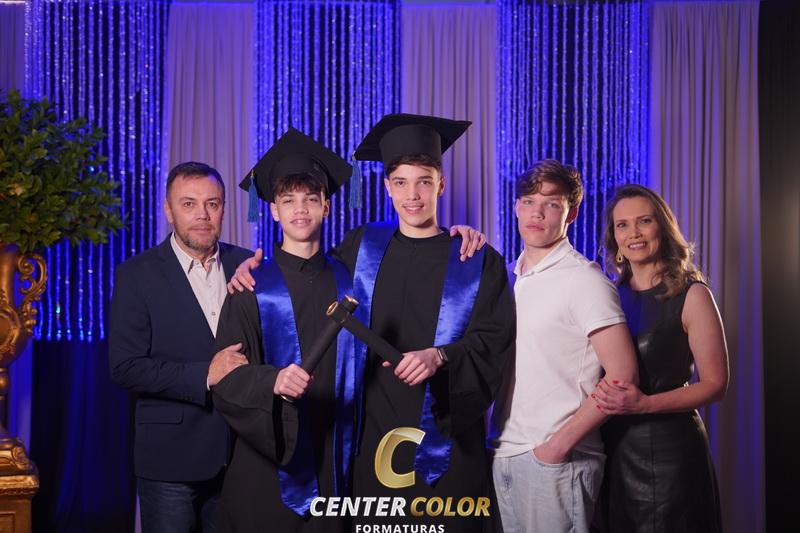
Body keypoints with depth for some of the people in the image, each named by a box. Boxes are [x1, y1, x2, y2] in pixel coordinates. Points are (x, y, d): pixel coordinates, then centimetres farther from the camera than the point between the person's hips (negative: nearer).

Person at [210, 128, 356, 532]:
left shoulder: (347, 282, 8)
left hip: (332, 463, 3)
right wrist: (273, 380, -27)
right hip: (267, 464, -2)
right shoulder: (252, 287, -1)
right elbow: (227, 374, -8)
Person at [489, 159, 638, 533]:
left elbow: (622, 377, -14)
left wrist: (560, 444, -15)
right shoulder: (509, 277, 11)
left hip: (556, 460, -6)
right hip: (504, 455, 6)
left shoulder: (583, 279, -9)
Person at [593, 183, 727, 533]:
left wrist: (644, 404, -22)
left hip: (667, 447, -5)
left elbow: (715, 384, -10)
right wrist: (602, 393, -5)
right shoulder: (612, 294, 6)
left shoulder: (691, 294, -8)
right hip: (613, 444, 5)